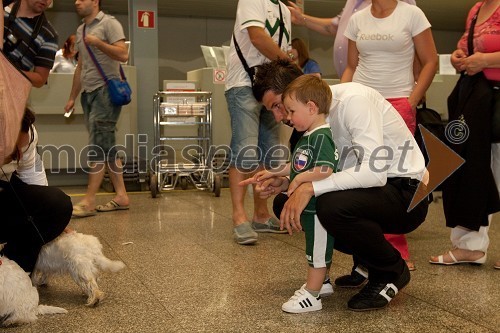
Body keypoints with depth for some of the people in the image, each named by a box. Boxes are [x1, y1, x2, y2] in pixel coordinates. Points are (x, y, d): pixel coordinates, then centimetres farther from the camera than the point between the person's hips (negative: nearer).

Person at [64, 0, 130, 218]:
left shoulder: (109, 23, -2)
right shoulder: (81, 30, 20)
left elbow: (123, 55, -12)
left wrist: (97, 42, -15)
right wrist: (72, 98, 21)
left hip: (106, 89, -8)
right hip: (89, 92, 8)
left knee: (98, 147, -12)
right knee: (106, 147, 7)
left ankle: (89, 201, -14)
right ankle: (121, 196, 11)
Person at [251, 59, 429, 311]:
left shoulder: (354, 99, -21)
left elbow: (374, 172, -32)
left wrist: (310, 188, -33)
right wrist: (284, 182, -5)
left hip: (407, 194, -9)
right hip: (368, 188, 9)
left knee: (332, 205, -35)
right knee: (286, 204, 0)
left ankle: (392, 272, -6)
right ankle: (367, 262, 12)